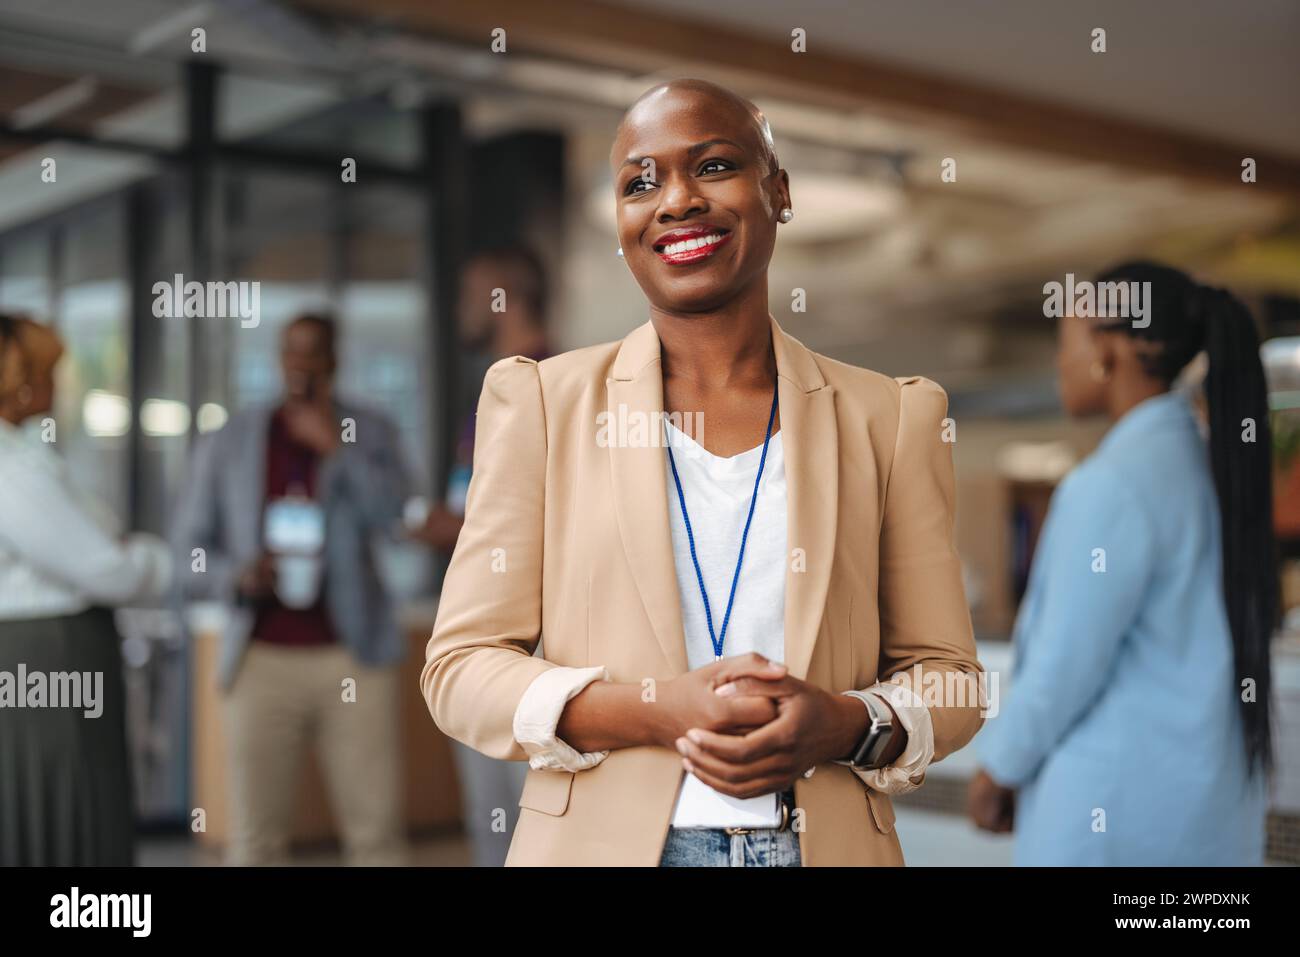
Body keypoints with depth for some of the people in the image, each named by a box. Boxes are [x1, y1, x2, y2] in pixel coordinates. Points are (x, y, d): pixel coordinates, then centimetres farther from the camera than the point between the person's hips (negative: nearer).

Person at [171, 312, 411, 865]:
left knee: (377, 832, -1)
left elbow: (392, 516, -7)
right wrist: (237, 575, -13)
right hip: (261, 661, 0)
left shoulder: (370, 433, 8)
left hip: (353, 657, 0)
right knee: (255, 839, 0)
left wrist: (335, 446, -13)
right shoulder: (227, 443, 9)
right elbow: (188, 552, 7)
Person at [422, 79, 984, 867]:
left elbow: (945, 671, 4)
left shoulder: (890, 418, 1)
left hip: (828, 841, 1)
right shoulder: (542, 402, -2)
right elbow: (461, 666, -4)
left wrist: (845, 724, -17)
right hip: (602, 840, -1)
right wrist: (657, 709, -19)